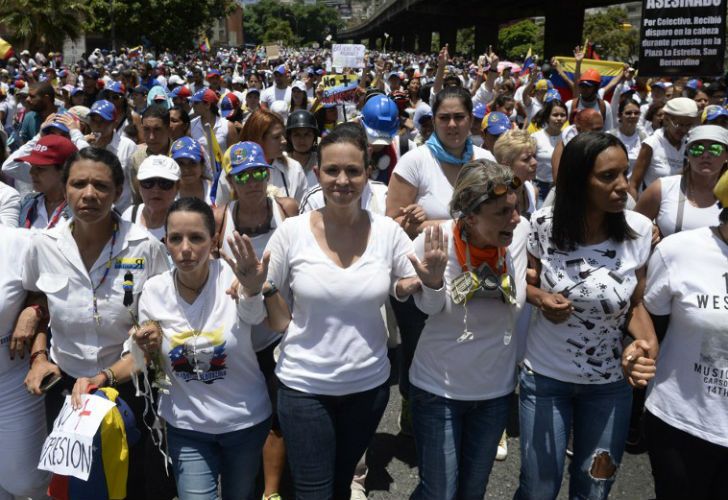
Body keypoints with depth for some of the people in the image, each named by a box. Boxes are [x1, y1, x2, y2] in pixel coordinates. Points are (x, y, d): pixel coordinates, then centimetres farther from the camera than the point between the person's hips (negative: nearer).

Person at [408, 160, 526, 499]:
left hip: (496, 389, 3)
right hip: (439, 387, -3)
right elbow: (430, 308, -12)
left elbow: (516, 308, -7)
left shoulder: (516, 239, -14)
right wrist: (433, 278, -31)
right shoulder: (436, 242, -22)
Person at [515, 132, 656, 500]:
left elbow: (635, 303, -1)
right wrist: (542, 298, -22)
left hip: (610, 383, 1)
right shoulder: (543, 224, -15)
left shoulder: (639, 230, -13)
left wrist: (649, 343, -20)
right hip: (544, 376, -1)